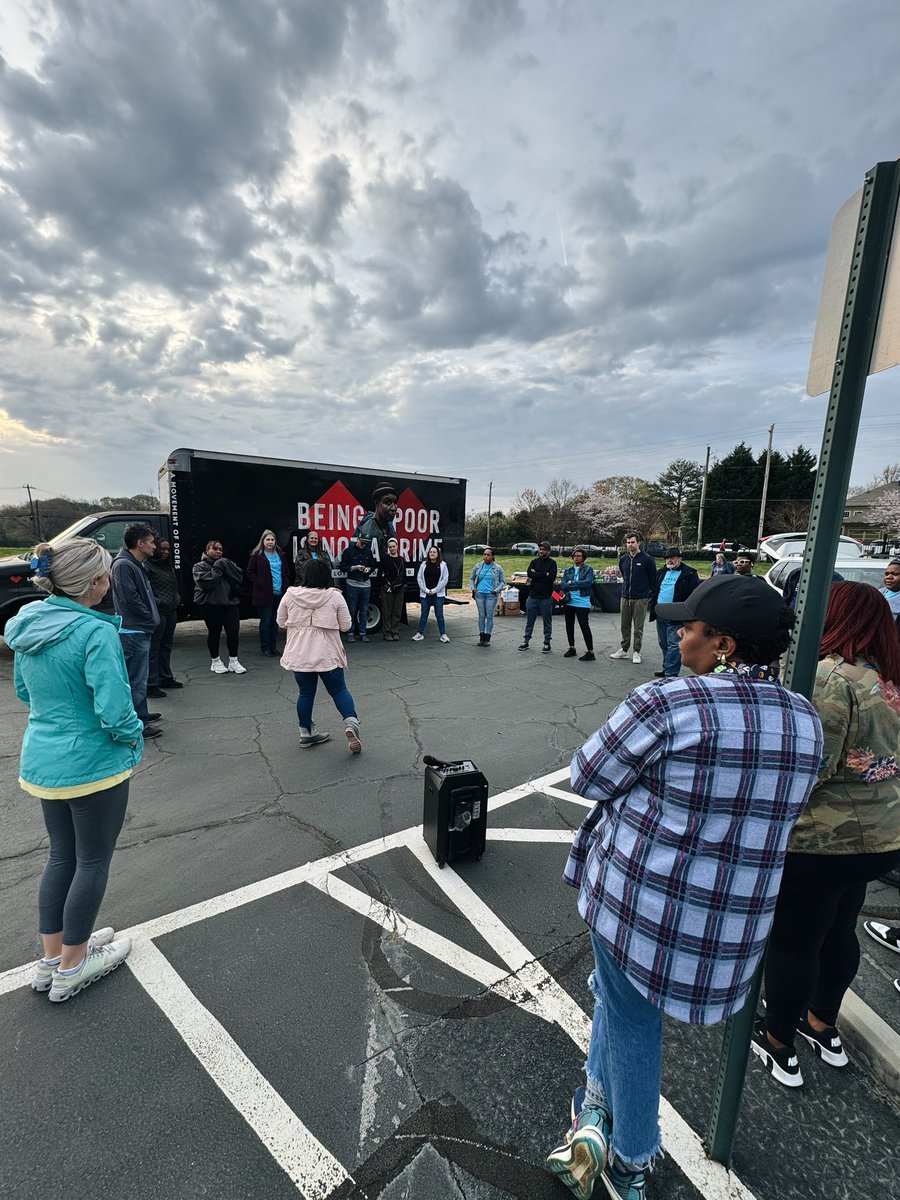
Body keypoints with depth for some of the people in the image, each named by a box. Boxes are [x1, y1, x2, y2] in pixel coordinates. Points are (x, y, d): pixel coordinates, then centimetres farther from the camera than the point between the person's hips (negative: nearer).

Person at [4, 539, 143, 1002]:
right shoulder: (95, 633, -26)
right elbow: (114, 711, -28)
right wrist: (134, 734, -8)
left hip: (41, 762, 8)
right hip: (91, 766, -8)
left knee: (61, 856, 23)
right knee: (92, 863, 13)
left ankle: (52, 956, 39)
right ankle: (72, 966, 31)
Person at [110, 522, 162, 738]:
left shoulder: (138, 565, 14)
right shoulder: (123, 565, -17)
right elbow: (130, 599, -21)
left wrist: (151, 618, 8)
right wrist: (151, 618, -11)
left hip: (141, 630, 10)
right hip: (133, 632, -10)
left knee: (140, 676, 19)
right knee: (136, 678, -3)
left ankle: (141, 713, 32)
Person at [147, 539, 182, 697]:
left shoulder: (168, 566, 18)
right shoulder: (148, 566, -10)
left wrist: (177, 600, 14)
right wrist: (157, 602, -18)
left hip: (171, 611, 9)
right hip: (158, 612, -9)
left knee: (166, 646, 17)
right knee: (154, 648, -5)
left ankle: (165, 678, 29)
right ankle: (151, 685, -1)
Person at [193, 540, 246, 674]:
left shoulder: (225, 563, 16)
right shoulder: (200, 566, 4)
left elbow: (239, 576, -1)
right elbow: (203, 581, -15)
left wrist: (227, 567, -11)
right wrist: (217, 569, -13)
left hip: (230, 602, 3)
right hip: (211, 604, -3)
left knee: (234, 631, -1)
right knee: (214, 633, 6)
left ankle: (233, 661, 12)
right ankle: (216, 661, 21)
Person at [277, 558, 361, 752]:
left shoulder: (290, 595, -4)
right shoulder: (335, 596, -9)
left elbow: (281, 622, 8)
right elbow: (345, 625, -2)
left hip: (299, 654, 2)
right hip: (328, 654, -2)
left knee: (305, 693, 15)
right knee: (339, 689, 11)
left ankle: (306, 733, 26)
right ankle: (351, 723, -8)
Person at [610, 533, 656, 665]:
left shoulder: (647, 559, -8)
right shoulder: (623, 559, 7)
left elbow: (653, 578, -2)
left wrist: (650, 594, 0)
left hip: (640, 599, -5)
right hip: (625, 597, 5)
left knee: (638, 627, 2)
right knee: (625, 625, 11)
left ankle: (636, 652, 12)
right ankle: (624, 650, 22)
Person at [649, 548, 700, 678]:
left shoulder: (689, 574, -6)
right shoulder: (661, 572, 15)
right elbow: (654, 591, 22)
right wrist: (653, 606, 12)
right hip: (660, 615, 7)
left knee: (673, 645, -6)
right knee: (663, 644, 15)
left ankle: (671, 673, -2)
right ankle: (666, 669, 27)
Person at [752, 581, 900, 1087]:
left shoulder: (831, 676, -23)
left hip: (822, 840, -8)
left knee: (792, 941, 12)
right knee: (838, 932, 25)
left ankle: (779, 1047, 32)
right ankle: (824, 1027, 47)